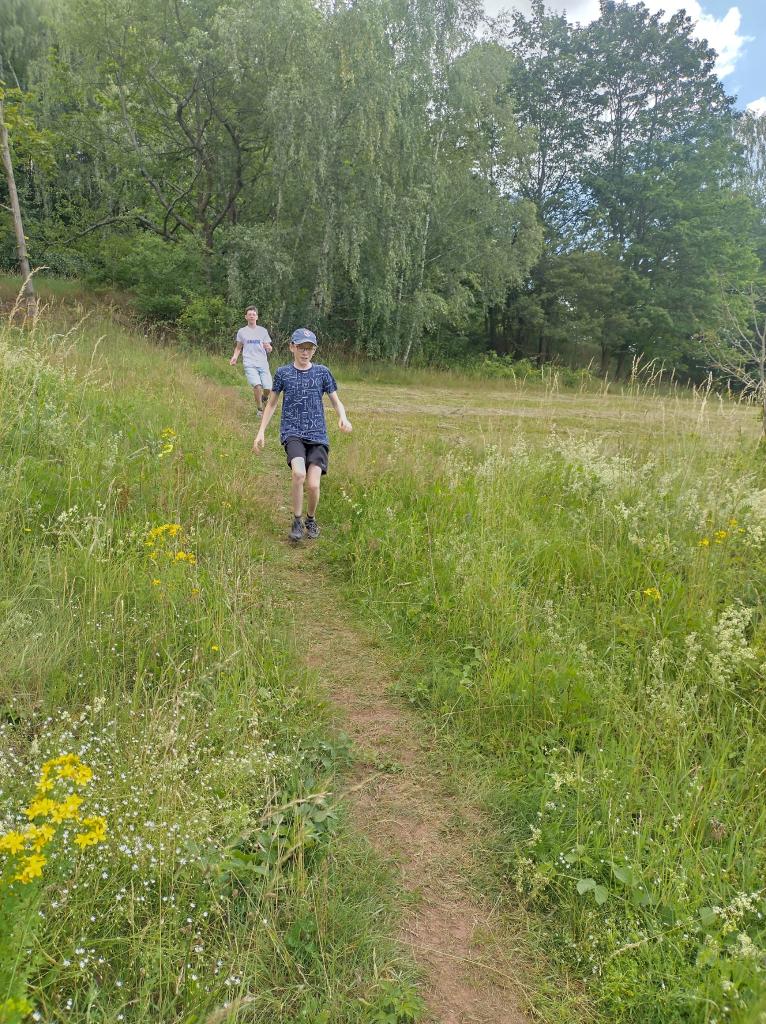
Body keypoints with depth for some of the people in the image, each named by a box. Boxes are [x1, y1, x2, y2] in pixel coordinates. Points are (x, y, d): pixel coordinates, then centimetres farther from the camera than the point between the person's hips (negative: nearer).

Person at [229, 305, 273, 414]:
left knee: (268, 389, -9)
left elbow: (269, 349, 10)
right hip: (250, 364, -1)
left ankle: (263, 398, 28)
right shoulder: (242, 331, 9)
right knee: (257, 385, -23)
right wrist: (235, 357, -1)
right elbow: (238, 347, 18)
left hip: (263, 363, 2)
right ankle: (260, 409, -3)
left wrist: (268, 347, -14)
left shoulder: (263, 331, 10)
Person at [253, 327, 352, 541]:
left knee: (313, 485, -11)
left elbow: (336, 402, 10)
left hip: (317, 435, 1)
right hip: (292, 432, -1)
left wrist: (343, 418, -12)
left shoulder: (322, 372, 5)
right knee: (299, 473, -28)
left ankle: (311, 520, 20)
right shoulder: (283, 373, 5)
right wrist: (261, 432, 10)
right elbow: (271, 404, 15)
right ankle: (297, 521, -8)